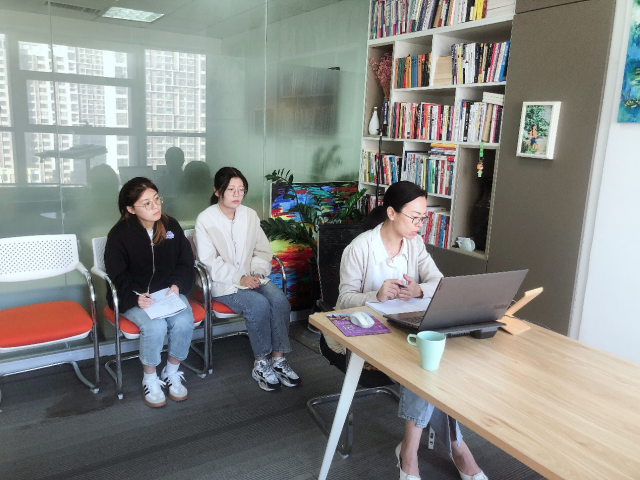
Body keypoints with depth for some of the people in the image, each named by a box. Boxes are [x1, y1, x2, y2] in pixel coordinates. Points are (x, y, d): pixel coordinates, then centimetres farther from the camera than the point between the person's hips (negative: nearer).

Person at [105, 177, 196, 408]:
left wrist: (177, 285, -11)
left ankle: (172, 373, 1)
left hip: (168, 292, 3)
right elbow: (117, 276, -6)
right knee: (154, 327, -31)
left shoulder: (171, 226, 1)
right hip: (134, 296, -3)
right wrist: (135, 298, -23)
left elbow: (186, 263, 7)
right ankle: (150, 379, -3)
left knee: (184, 322, -26)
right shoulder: (119, 234, -9)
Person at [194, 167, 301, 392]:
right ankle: (261, 363, -11)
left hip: (252, 278, 4)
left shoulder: (250, 215, 6)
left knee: (280, 301, -23)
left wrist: (257, 273, -11)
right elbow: (209, 261, -11)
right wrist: (239, 278, -19)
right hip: (224, 283, -4)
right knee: (259, 305, -28)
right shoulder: (205, 219, -7)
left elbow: (262, 251, 8)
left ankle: (278, 359, -11)